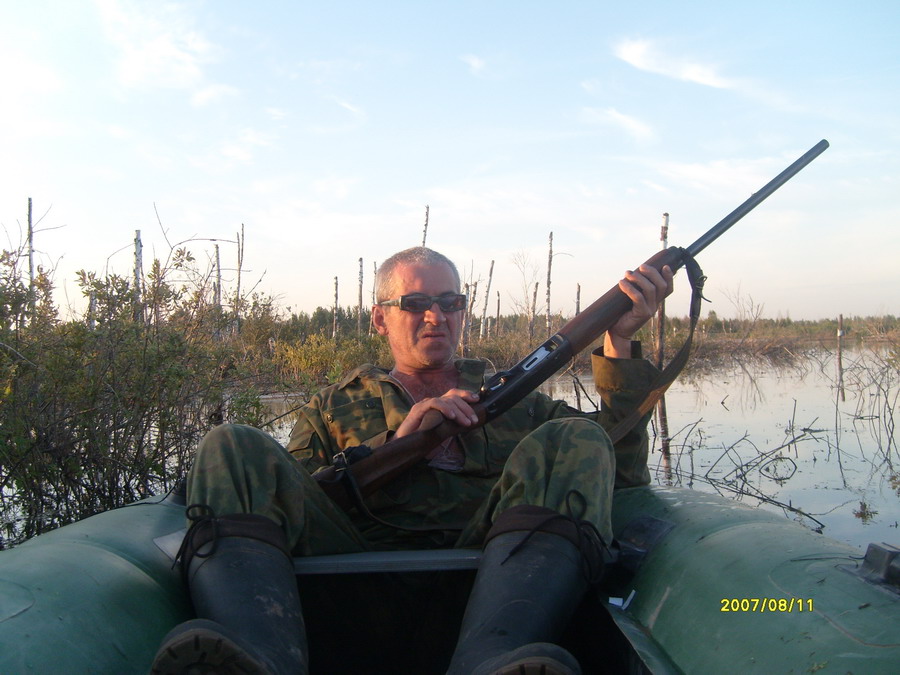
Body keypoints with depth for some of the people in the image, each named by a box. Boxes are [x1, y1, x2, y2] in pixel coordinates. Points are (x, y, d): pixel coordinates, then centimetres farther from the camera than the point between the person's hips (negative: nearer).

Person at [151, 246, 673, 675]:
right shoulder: (334, 408, 28)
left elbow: (623, 470, 16)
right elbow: (292, 497, 9)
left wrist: (620, 342, 8)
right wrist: (396, 444, -3)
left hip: (494, 567, 1)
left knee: (576, 440, -21)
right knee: (236, 448, -16)